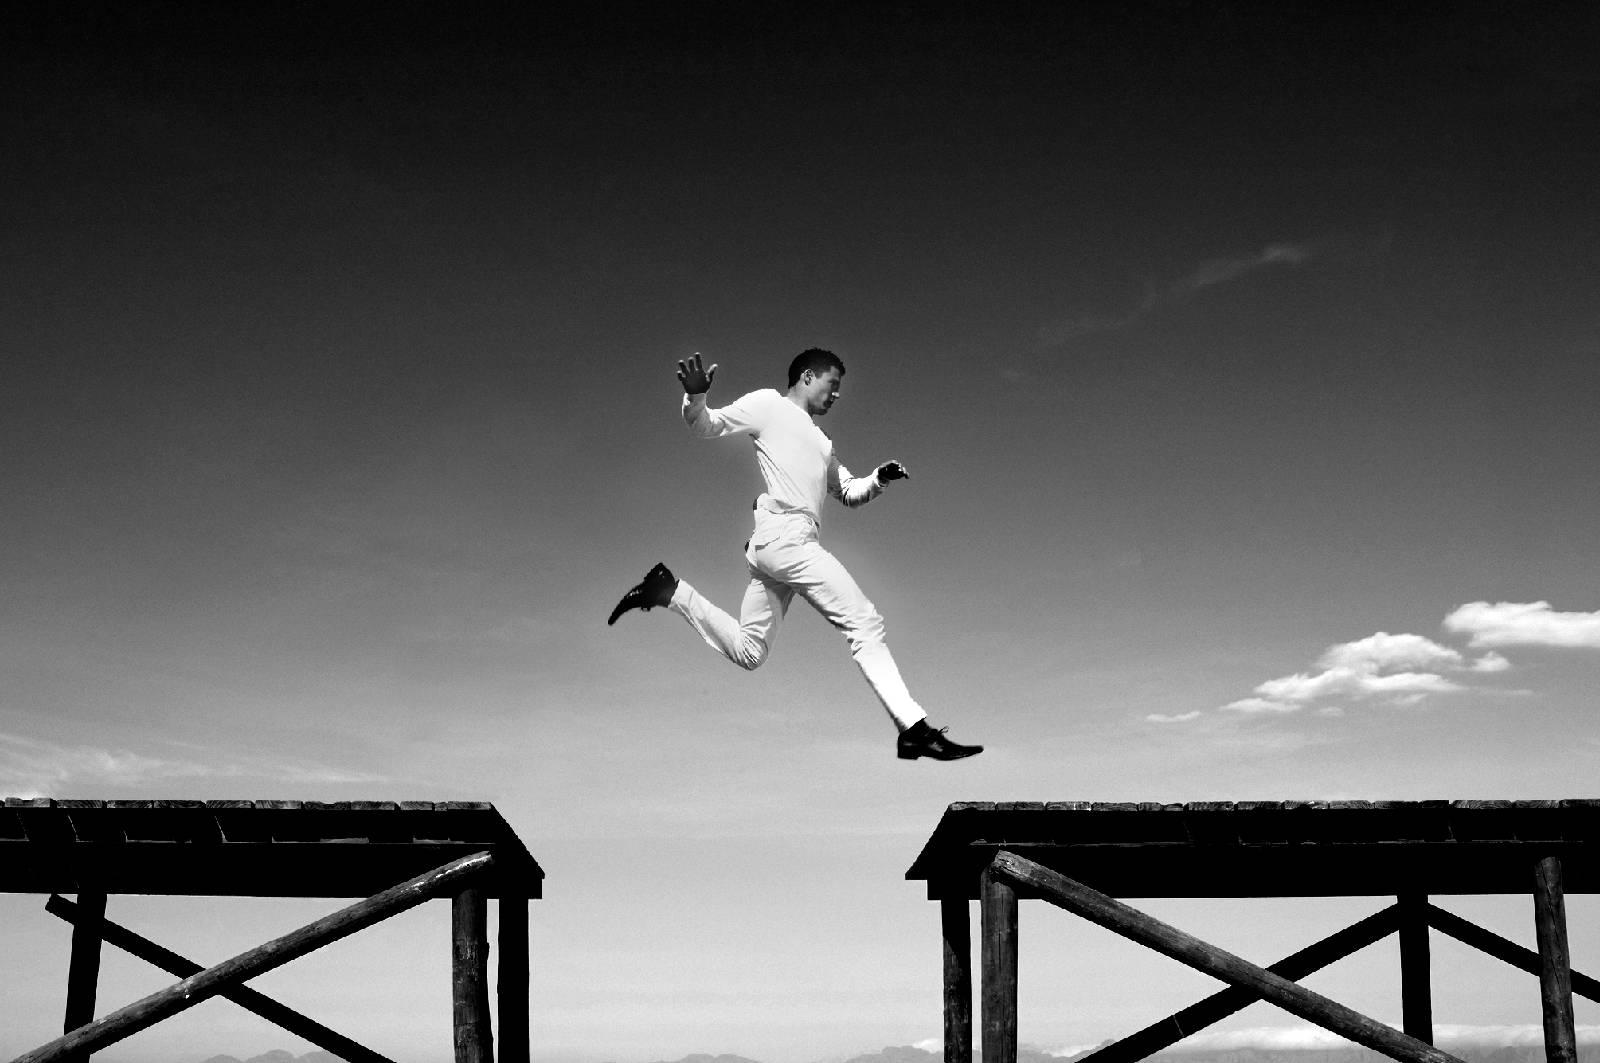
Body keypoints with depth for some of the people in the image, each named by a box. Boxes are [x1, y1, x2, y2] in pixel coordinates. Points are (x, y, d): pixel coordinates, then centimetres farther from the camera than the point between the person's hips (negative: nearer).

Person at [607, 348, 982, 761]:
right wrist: (694, 395, -20)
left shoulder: (819, 440, 29)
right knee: (865, 623, -11)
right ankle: (914, 730, -13)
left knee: (747, 653, 11)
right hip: (785, 535, -10)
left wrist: (878, 479, 12)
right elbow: (706, 426, 1)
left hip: (772, 549, 10)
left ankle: (669, 591, 17)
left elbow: (849, 492, 33)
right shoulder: (769, 405, 5)